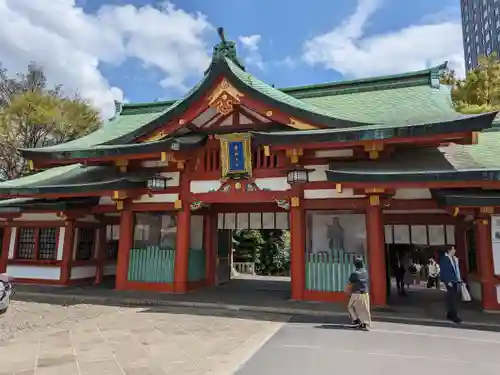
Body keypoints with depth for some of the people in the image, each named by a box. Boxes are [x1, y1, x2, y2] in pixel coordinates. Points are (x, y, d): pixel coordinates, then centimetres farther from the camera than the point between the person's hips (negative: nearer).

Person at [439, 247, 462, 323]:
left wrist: (460, 279, 9)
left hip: (456, 281, 7)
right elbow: (443, 271, -11)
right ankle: (454, 316, -2)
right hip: (450, 281, -7)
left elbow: (457, 269, 18)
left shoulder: (455, 258, 13)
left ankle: (450, 314, 21)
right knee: (452, 298, -6)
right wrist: (448, 281, -16)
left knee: (455, 298, 10)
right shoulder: (443, 259, -10)